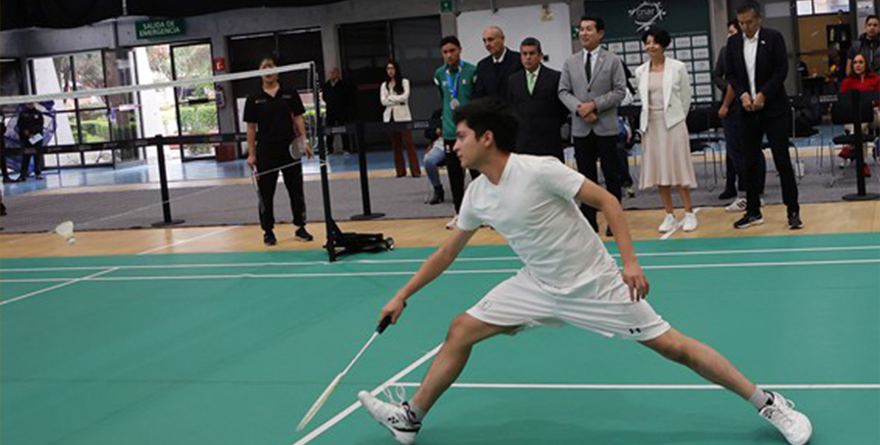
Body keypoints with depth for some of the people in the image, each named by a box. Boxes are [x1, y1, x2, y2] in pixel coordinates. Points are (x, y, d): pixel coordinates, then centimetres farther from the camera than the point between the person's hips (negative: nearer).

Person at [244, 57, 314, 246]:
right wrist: (251, 153, 0)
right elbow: (251, 127, 3)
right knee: (266, 193, 4)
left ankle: (300, 227, 17)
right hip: (266, 151, 0)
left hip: (289, 149, 1)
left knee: (296, 189, 5)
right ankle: (268, 231, 14)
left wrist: (304, 141, -5)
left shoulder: (290, 94, 3)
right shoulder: (254, 99, 2)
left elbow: (298, 118, 6)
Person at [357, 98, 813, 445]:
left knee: (672, 345, -6)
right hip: (537, 287, 7)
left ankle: (769, 404, 6)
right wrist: (402, 296, 13)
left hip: (594, 285, -6)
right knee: (460, 331, 1)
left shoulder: (539, 170, -23)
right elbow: (447, 251, 11)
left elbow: (606, 200, -18)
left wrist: (630, 261, -24)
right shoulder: (477, 195, -1)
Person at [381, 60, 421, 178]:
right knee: (396, 144, 4)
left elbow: (405, 96, -8)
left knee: (408, 142, -9)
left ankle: (415, 170, -9)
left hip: (403, 116, -3)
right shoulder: (384, 85, 14)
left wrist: (391, 98, -5)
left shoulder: (404, 82, 5)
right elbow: (383, 101, 2)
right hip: (390, 117, 4)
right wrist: (397, 101, -8)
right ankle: (400, 170, 9)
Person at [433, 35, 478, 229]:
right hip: (450, 131, 3)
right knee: (454, 174, 7)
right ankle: (460, 213, 16)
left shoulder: (472, 71, -6)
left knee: (477, 171, 2)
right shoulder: (439, 74, 5)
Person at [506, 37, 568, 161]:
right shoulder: (513, 80, 11)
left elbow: (564, 107, 5)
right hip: (521, 141, 3)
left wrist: (553, 126, 5)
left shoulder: (555, 77, 0)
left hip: (548, 141, -3)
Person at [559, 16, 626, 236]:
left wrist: (595, 104, -15)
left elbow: (620, 91, -4)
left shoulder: (613, 60, 1)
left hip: (606, 127, -2)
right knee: (586, 176, 5)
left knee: (612, 174, 3)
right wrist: (578, 107, -12)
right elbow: (563, 91, 6)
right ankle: (589, 221, 11)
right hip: (581, 128, 2)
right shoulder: (571, 62, 9)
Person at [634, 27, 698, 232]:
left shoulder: (678, 68, -3)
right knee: (658, 170, 4)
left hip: (673, 123, -3)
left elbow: (686, 97, 4)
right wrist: (650, 116, 12)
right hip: (650, 124, 3)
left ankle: (689, 214, 5)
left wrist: (676, 117, 8)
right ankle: (669, 215, 12)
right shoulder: (640, 71, 5)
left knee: (679, 168, -3)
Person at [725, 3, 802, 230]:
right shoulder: (733, 43, 6)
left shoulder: (773, 38, -4)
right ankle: (753, 211, 16)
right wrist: (742, 94, -10)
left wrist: (763, 94, -15)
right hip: (748, 111, 4)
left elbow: (782, 70, -8)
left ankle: (793, 211, 3)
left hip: (774, 109, -4)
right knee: (750, 162, 7)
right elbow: (731, 74, 7)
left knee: (782, 160, -3)